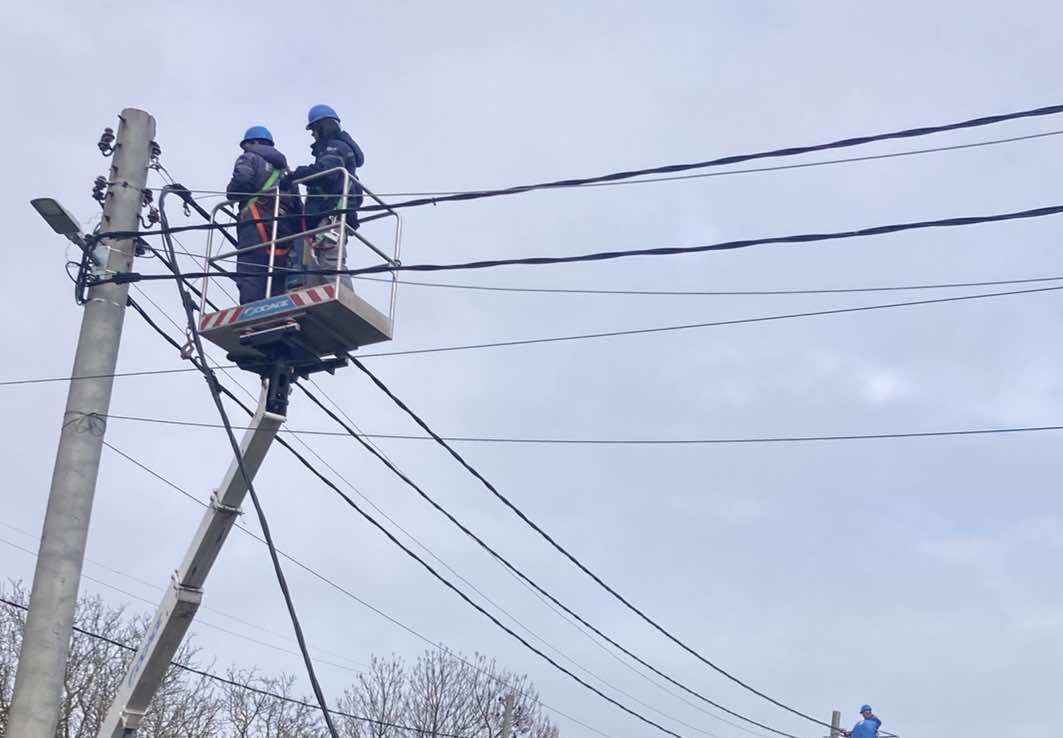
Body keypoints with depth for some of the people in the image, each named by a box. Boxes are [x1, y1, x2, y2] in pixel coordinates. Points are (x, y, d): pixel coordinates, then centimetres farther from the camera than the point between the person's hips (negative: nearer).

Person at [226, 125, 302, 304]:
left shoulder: (250, 158, 13)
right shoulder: (284, 169, 31)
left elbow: (242, 180, -10)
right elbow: (298, 206, 22)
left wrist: (231, 194, 10)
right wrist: (297, 233, 18)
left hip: (257, 222, -6)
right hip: (286, 229, 6)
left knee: (249, 277, -15)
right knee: (277, 282, 3)